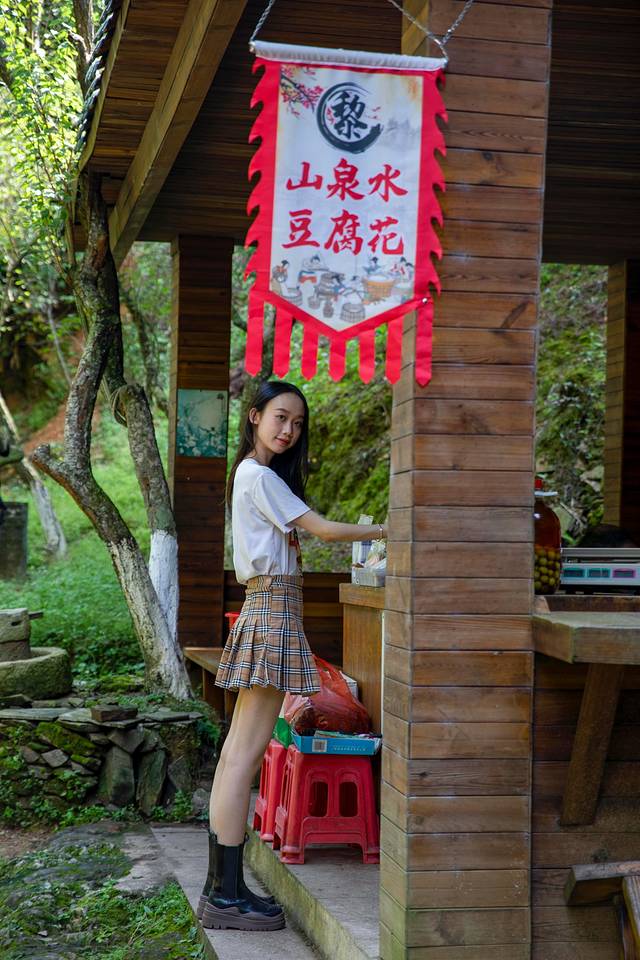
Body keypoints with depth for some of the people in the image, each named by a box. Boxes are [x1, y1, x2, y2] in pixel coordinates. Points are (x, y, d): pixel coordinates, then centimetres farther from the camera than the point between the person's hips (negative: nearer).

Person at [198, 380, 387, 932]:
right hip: (274, 607, -10)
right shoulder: (259, 476, -8)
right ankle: (227, 896, -10)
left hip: (266, 606, 10)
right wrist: (390, 531, -2)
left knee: (238, 752, 7)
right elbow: (321, 528, -8)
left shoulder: (255, 475, 21)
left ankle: (221, 886, 10)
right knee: (247, 754, -11)